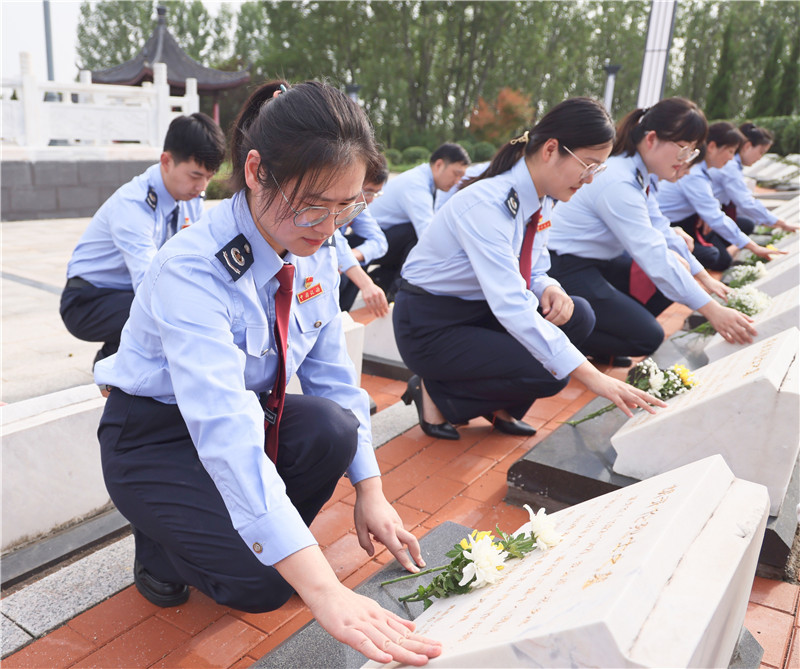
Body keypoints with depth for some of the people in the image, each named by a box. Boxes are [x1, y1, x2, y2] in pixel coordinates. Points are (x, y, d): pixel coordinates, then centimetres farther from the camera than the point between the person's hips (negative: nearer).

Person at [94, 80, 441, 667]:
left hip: (253, 411, 6)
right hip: (155, 436, -5)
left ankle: (248, 535, 2)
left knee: (333, 427, -26)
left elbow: (331, 372, -4)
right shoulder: (192, 271, -33)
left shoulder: (317, 251, -12)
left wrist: (370, 491, -9)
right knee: (260, 582, -23)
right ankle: (163, 542, 10)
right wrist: (323, 591, -48)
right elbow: (225, 432, -43)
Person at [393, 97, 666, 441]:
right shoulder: (488, 204, -29)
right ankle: (435, 393, -1)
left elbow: (533, 271, 10)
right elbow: (510, 306, -36)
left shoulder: (543, 199, -2)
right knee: (547, 375, -21)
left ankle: (497, 407, 6)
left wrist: (549, 289, -17)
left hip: (479, 309, 8)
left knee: (578, 316, -8)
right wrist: (592, 377, -37)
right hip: (429, 325, -8)